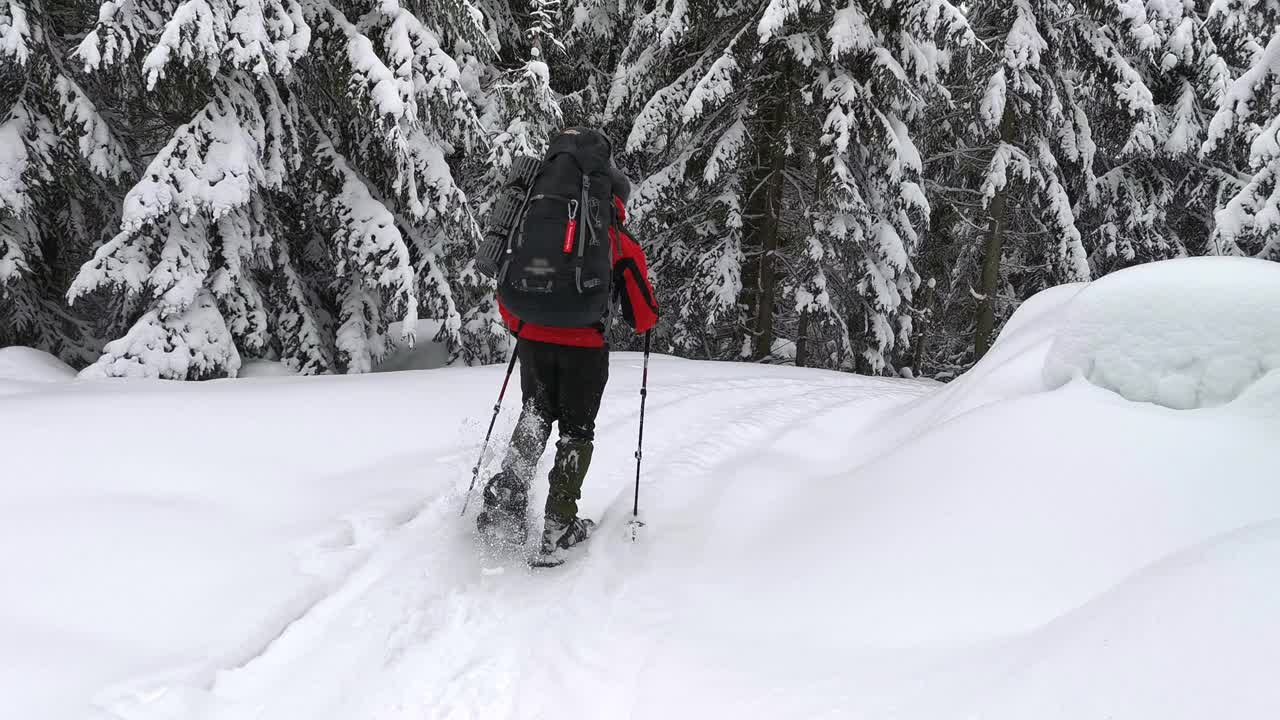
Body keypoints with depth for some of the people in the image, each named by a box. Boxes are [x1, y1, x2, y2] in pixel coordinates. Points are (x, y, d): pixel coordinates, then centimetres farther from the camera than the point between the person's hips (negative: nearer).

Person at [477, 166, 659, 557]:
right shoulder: (623, 244, 3)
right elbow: (643, 318, 2)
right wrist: (645, 319, 25)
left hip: (533, 340, 3)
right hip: (584, 347, -3)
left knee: (536, 417, 20)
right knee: (576, 429, 11)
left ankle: (505, 499, 4)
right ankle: (559, 526, 9)